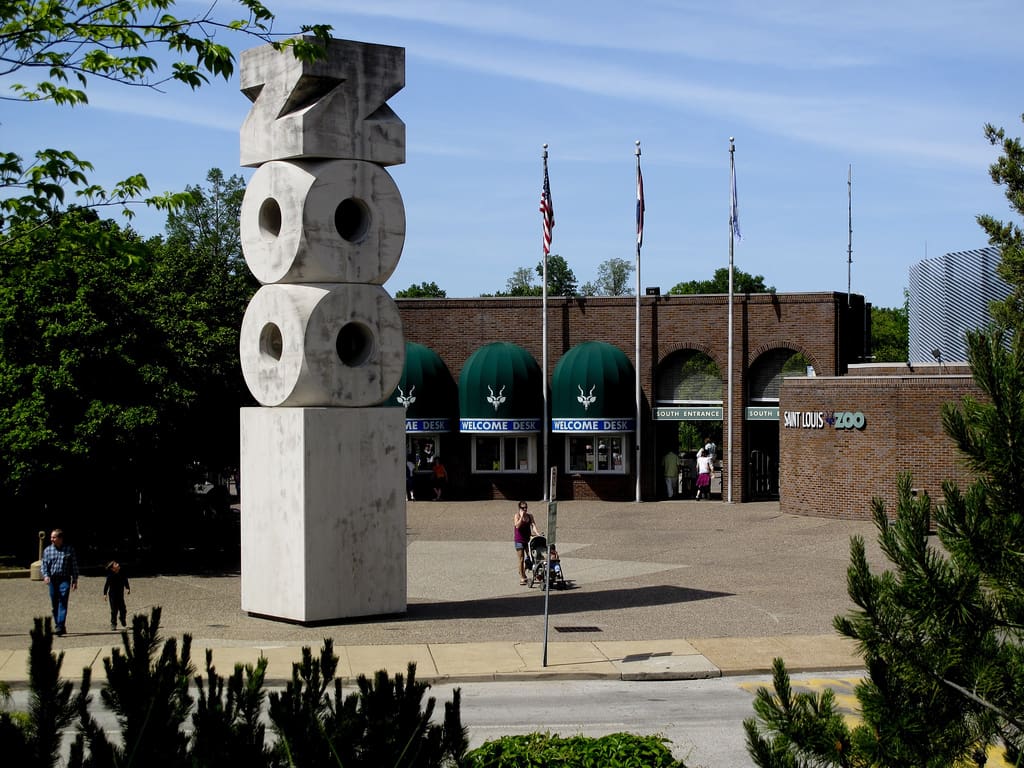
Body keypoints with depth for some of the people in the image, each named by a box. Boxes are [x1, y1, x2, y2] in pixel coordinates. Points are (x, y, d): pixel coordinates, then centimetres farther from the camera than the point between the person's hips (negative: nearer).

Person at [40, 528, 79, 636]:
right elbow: (44, 565, 8)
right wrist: (45, 575, -11)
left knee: (62, 603, -16)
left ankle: (60, 626, -22)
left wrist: (75, 580, 4)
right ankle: (61, 627, 18)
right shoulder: (47, 550, 8)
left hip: (64, 580, -3)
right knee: (54, 605, 7)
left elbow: (74, 565, 7)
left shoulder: (69, 549, 3)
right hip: (52, 580, 3)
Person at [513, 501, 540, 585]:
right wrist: (522, 516, -24)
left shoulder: (530, 516, 5)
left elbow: (533, 525, -6)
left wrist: (537, 534, -21)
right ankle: (521, 577, 4)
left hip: (527, 539, 4)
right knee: (521, 559, -4)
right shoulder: (517, 516, -6)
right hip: (519, 540, -4)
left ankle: (523, 572, 30)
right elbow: (517, 526, -21)